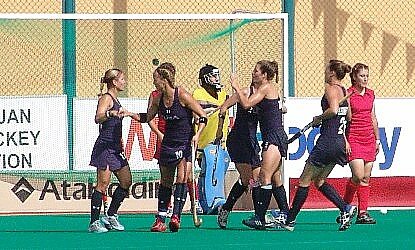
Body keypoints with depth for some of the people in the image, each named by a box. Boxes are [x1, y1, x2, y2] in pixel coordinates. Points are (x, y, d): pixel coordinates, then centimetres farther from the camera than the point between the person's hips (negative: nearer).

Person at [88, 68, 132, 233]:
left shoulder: (115, 100, 17)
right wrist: (111, 113, -46)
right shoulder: (106, 99, -11)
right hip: (105, 147, -10)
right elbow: (98, 118, -29)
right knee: (102, 184, -9)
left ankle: (111, 216, 19)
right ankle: (94, 223, -7)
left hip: (115, 148, 10)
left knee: (126, 181, 9)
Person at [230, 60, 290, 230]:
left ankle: (260, 218, -21)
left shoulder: (266, 88, -10)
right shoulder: (269, 89, 19)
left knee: (265, 177, -15)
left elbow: (246, 104, -17)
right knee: (275, 179, 16)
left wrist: (236, 87, -6)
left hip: (274, 138, -11)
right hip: (275, 139, 11)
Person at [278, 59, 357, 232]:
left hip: (327, 142, -9)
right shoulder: (344, 91, 13)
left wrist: (318, 119, -12)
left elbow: (333, 109, -28)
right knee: (319, 181, 17)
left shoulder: (330, 88, -12)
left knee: (305, 180, 1)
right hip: (340, 143, 9)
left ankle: (290, 220, 6)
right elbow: (348, 115, 19)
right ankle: (345, 208, 0)